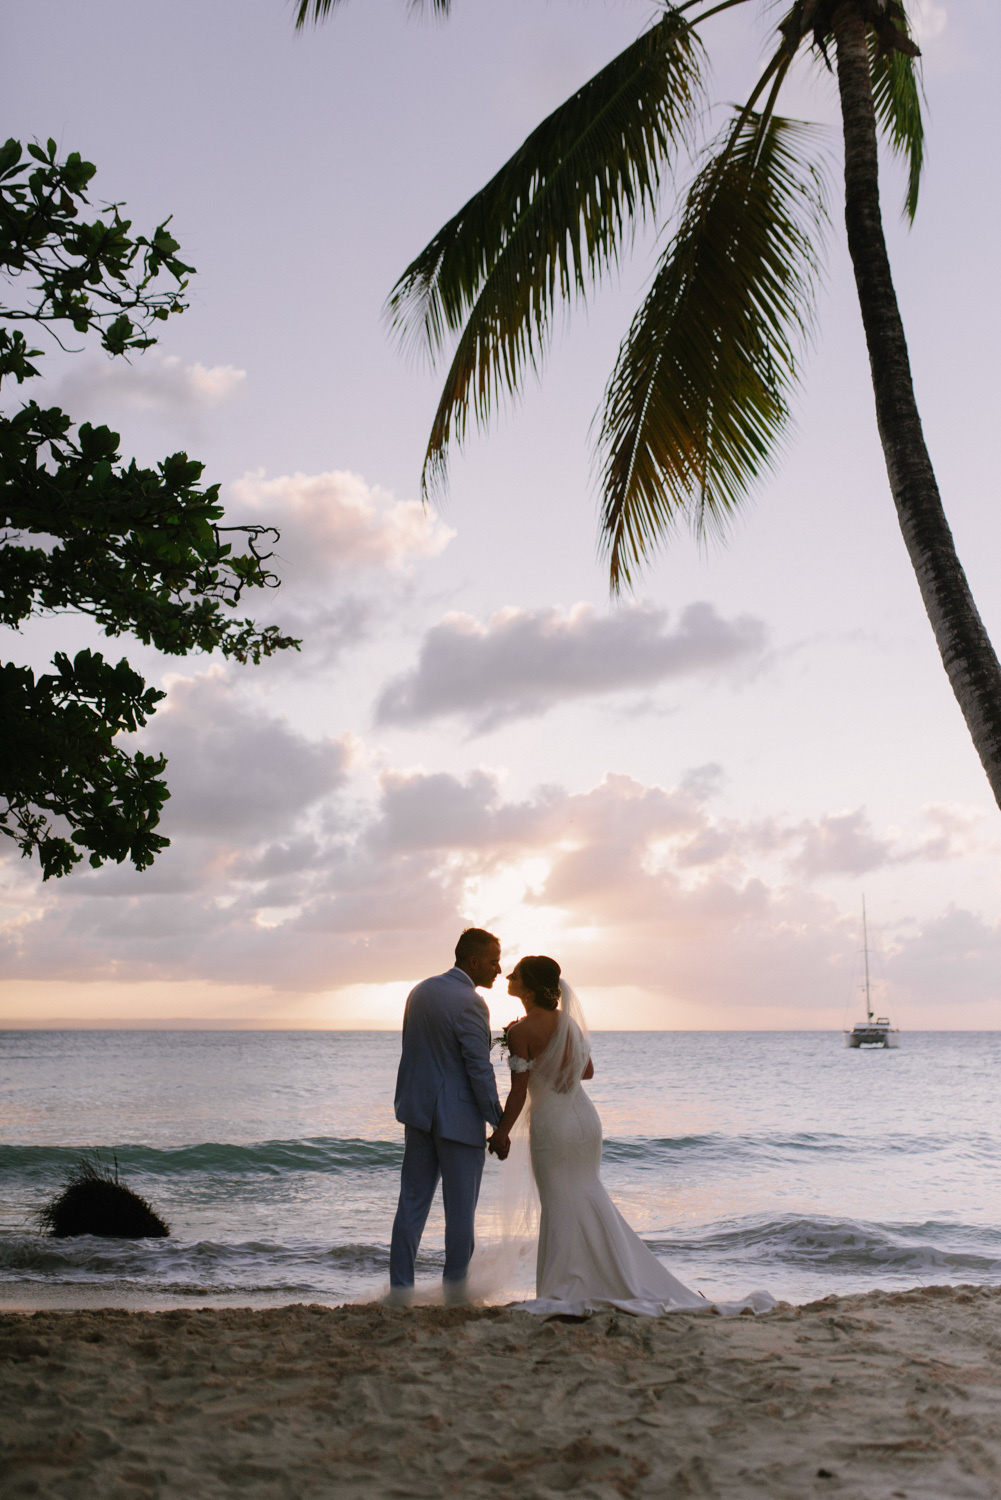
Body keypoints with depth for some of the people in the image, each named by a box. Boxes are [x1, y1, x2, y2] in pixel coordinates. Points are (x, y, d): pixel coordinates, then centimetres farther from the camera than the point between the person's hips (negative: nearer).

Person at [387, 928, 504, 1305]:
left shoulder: (420, 990, 7)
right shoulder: (469, 1004, -17)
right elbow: (480, 1070, -17)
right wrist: (500, 1125, -10)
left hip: (419, 1111, 7)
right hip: (458, 1117, -7)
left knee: (413, 1202, 11)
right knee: (460, 1208, 5)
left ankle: (400, 1287, 13)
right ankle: (455, 1290, 13)